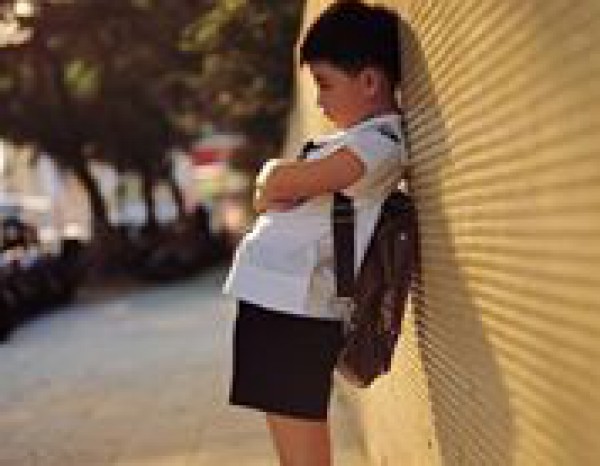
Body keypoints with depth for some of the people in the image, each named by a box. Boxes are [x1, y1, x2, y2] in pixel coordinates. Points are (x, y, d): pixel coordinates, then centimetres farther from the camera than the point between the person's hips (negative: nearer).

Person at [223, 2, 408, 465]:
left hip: (293, 308, -9)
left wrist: (275, 175, 5)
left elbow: (273, 188, -18)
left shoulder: (380, 142, -12)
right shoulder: (354, 138, 18)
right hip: (276, 300, 9)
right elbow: (269, 193, 16)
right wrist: (283, 181, -6)